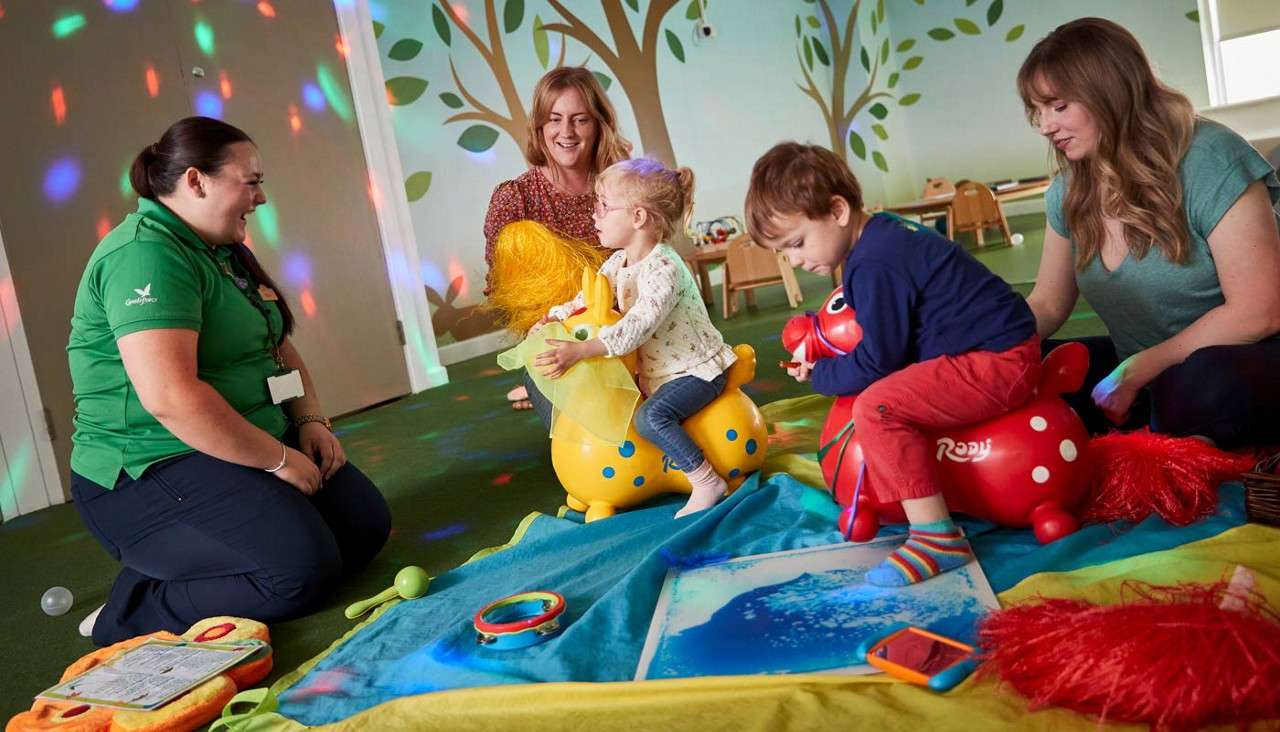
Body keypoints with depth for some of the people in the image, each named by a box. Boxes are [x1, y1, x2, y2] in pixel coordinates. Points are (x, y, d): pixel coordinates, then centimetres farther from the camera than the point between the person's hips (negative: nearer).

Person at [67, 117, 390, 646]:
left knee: (367, 524, 0)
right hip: (150, 475, -10)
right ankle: (132, 616, -6)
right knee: (303, 568, -26)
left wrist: (311, 421, 2)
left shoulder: (226, 253, 14)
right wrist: (278, 459, -21)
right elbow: (169, 397, -29)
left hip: (244, 449, 10)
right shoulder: (146, 254, -19)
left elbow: (279, 348, 20)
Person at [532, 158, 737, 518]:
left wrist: (580, 350, -44)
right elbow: (586, 301, 10)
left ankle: (706, 482, -20)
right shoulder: (617, 263, 3)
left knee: (650, 416, -29)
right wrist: (554, 318, -10)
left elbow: (637, 326, -37)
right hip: (656, 371, 9)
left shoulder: (663, 269, -26)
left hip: (697, 370, -9)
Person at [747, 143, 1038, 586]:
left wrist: (818, 376, -2)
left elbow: (875, 362, -18)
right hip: (1002, 353, 12)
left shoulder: (874, 265, -21)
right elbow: (889, 336, 21)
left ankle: (937, 537, -19)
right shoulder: (882, 235, 12)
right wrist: (823, 363, 11)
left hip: (997, 362, -12)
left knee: (877, 407, -24)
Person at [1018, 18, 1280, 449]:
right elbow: (1047, 305, 10)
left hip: (1238, 364, -6)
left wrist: (1136, 371, -21)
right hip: (1143, 371, 7)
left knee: (1205, 384, -41)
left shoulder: (1208, 160, -18)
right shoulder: (1069, 193, 2)